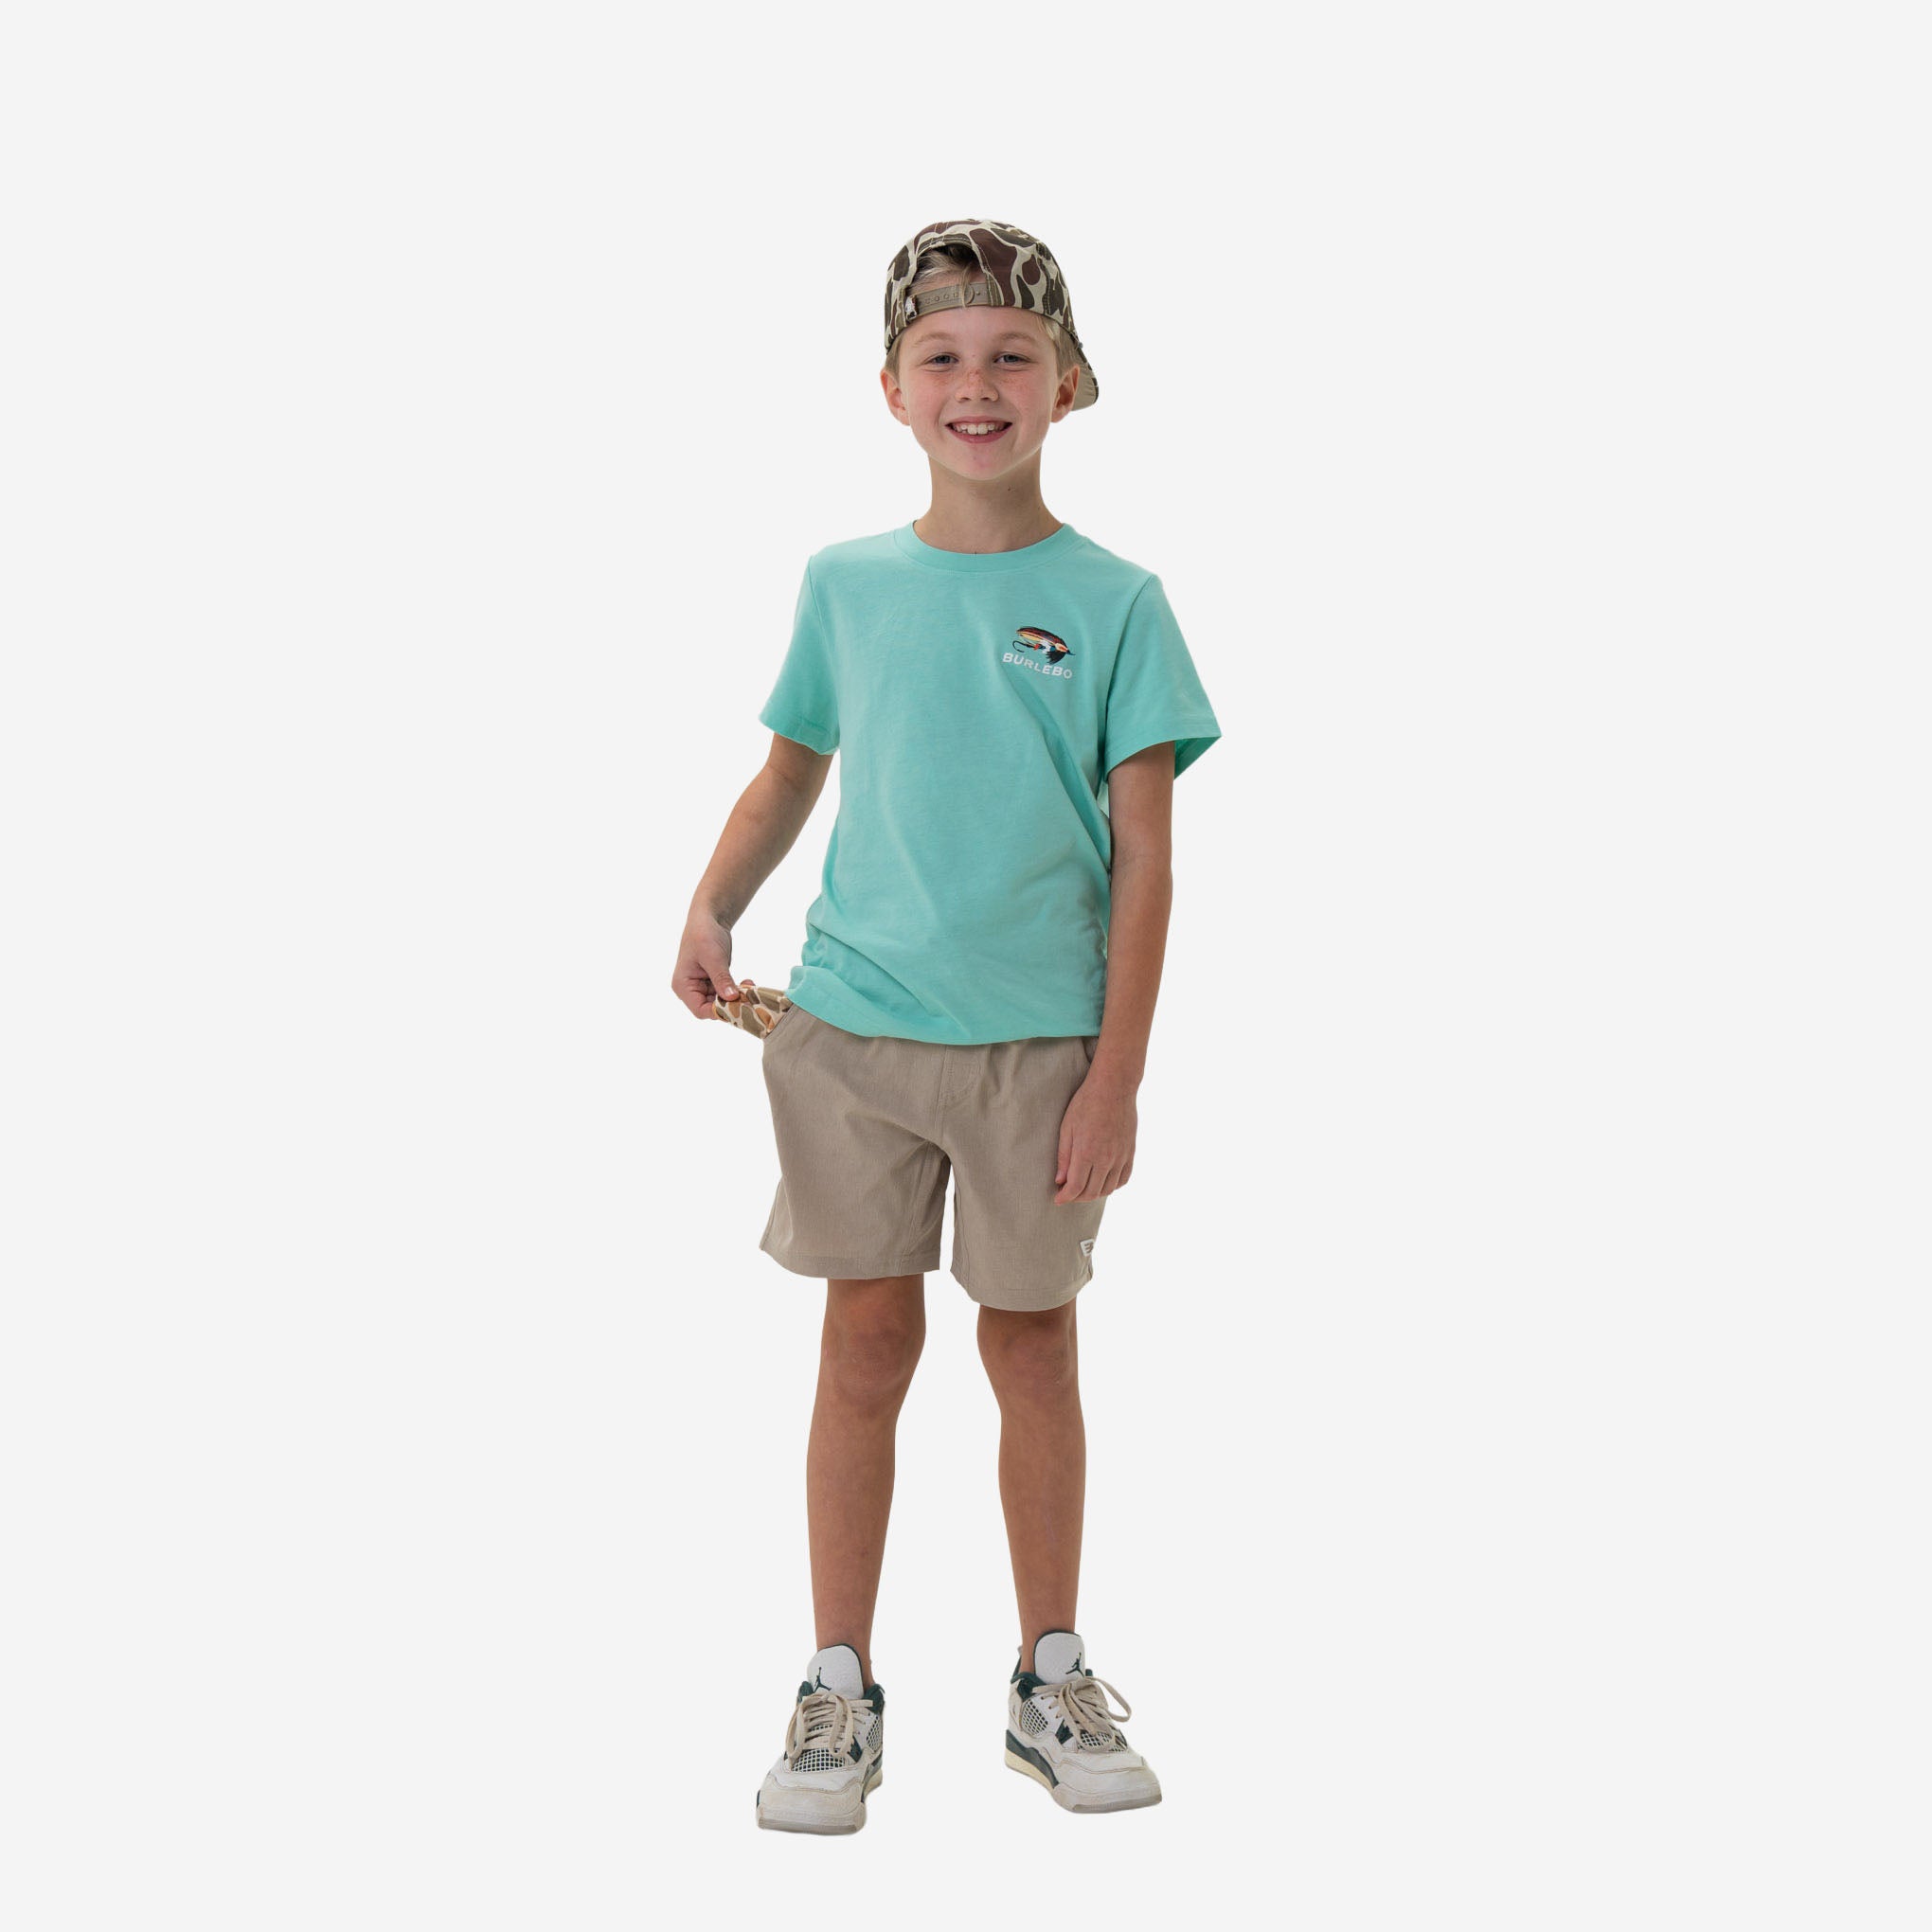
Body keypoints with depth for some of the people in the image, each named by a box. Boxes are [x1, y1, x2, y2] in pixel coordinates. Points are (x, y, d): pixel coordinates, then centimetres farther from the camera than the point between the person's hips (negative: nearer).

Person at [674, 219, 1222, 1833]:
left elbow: (1144, 861, -4)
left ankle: (1052, 1681, 25)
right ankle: (841, 1693, 19)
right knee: (866, 1345, 6)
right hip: (851, 1026, 2)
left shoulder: (1114, 603, -3)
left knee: (1032, 1343, 9)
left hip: (1038, 1041, -1)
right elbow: (791, 772, 17)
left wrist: (1118, 1079, -8)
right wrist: (712, 908, -1)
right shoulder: (846, 585, 4)